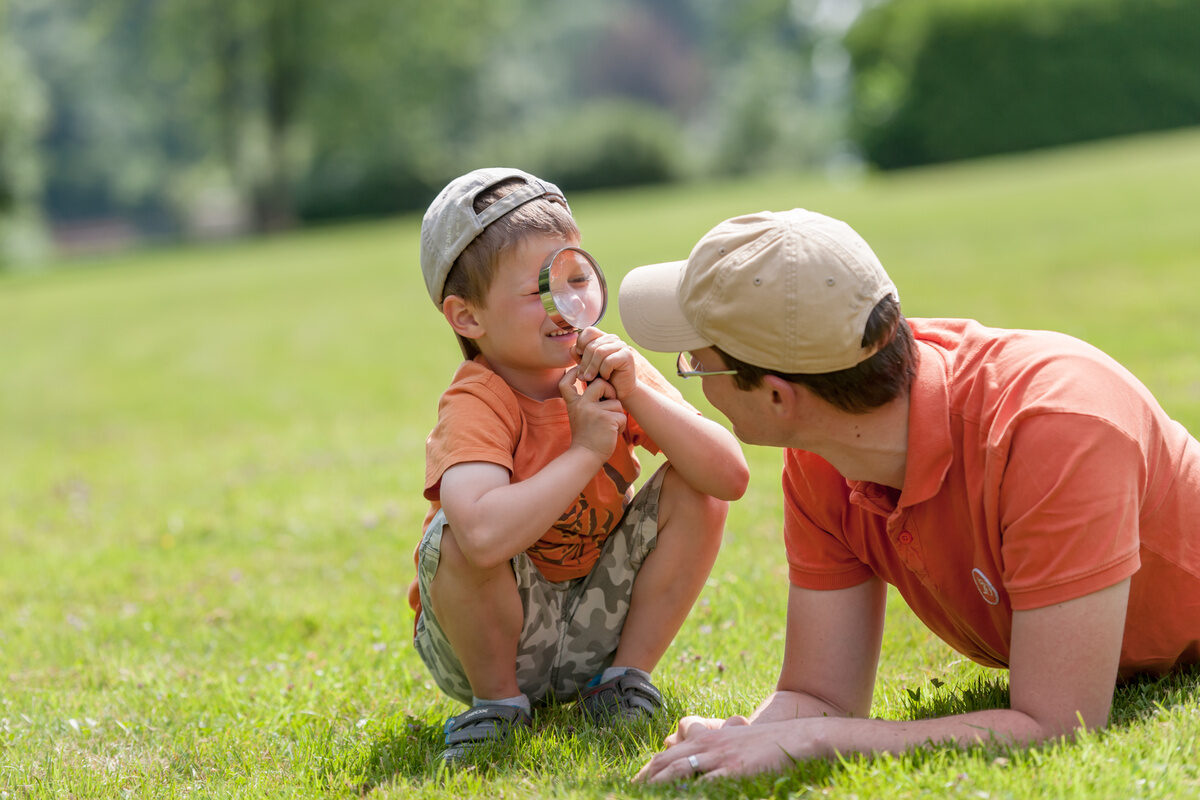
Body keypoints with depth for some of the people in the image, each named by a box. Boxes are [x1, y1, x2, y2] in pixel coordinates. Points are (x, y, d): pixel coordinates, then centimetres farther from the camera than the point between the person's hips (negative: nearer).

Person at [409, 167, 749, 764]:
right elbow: (485, 535, -47)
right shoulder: (475, 407, -25)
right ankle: (497, 698, -7)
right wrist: (586, 450, -35)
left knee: (692, 489, -14)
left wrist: (635, 393, -29)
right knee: (454, 537, -34)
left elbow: (731, 477, -18)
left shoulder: (610, 368, -10)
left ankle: (625, 676, 0)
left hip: (597, 622, 4)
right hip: (497, 637, -4)